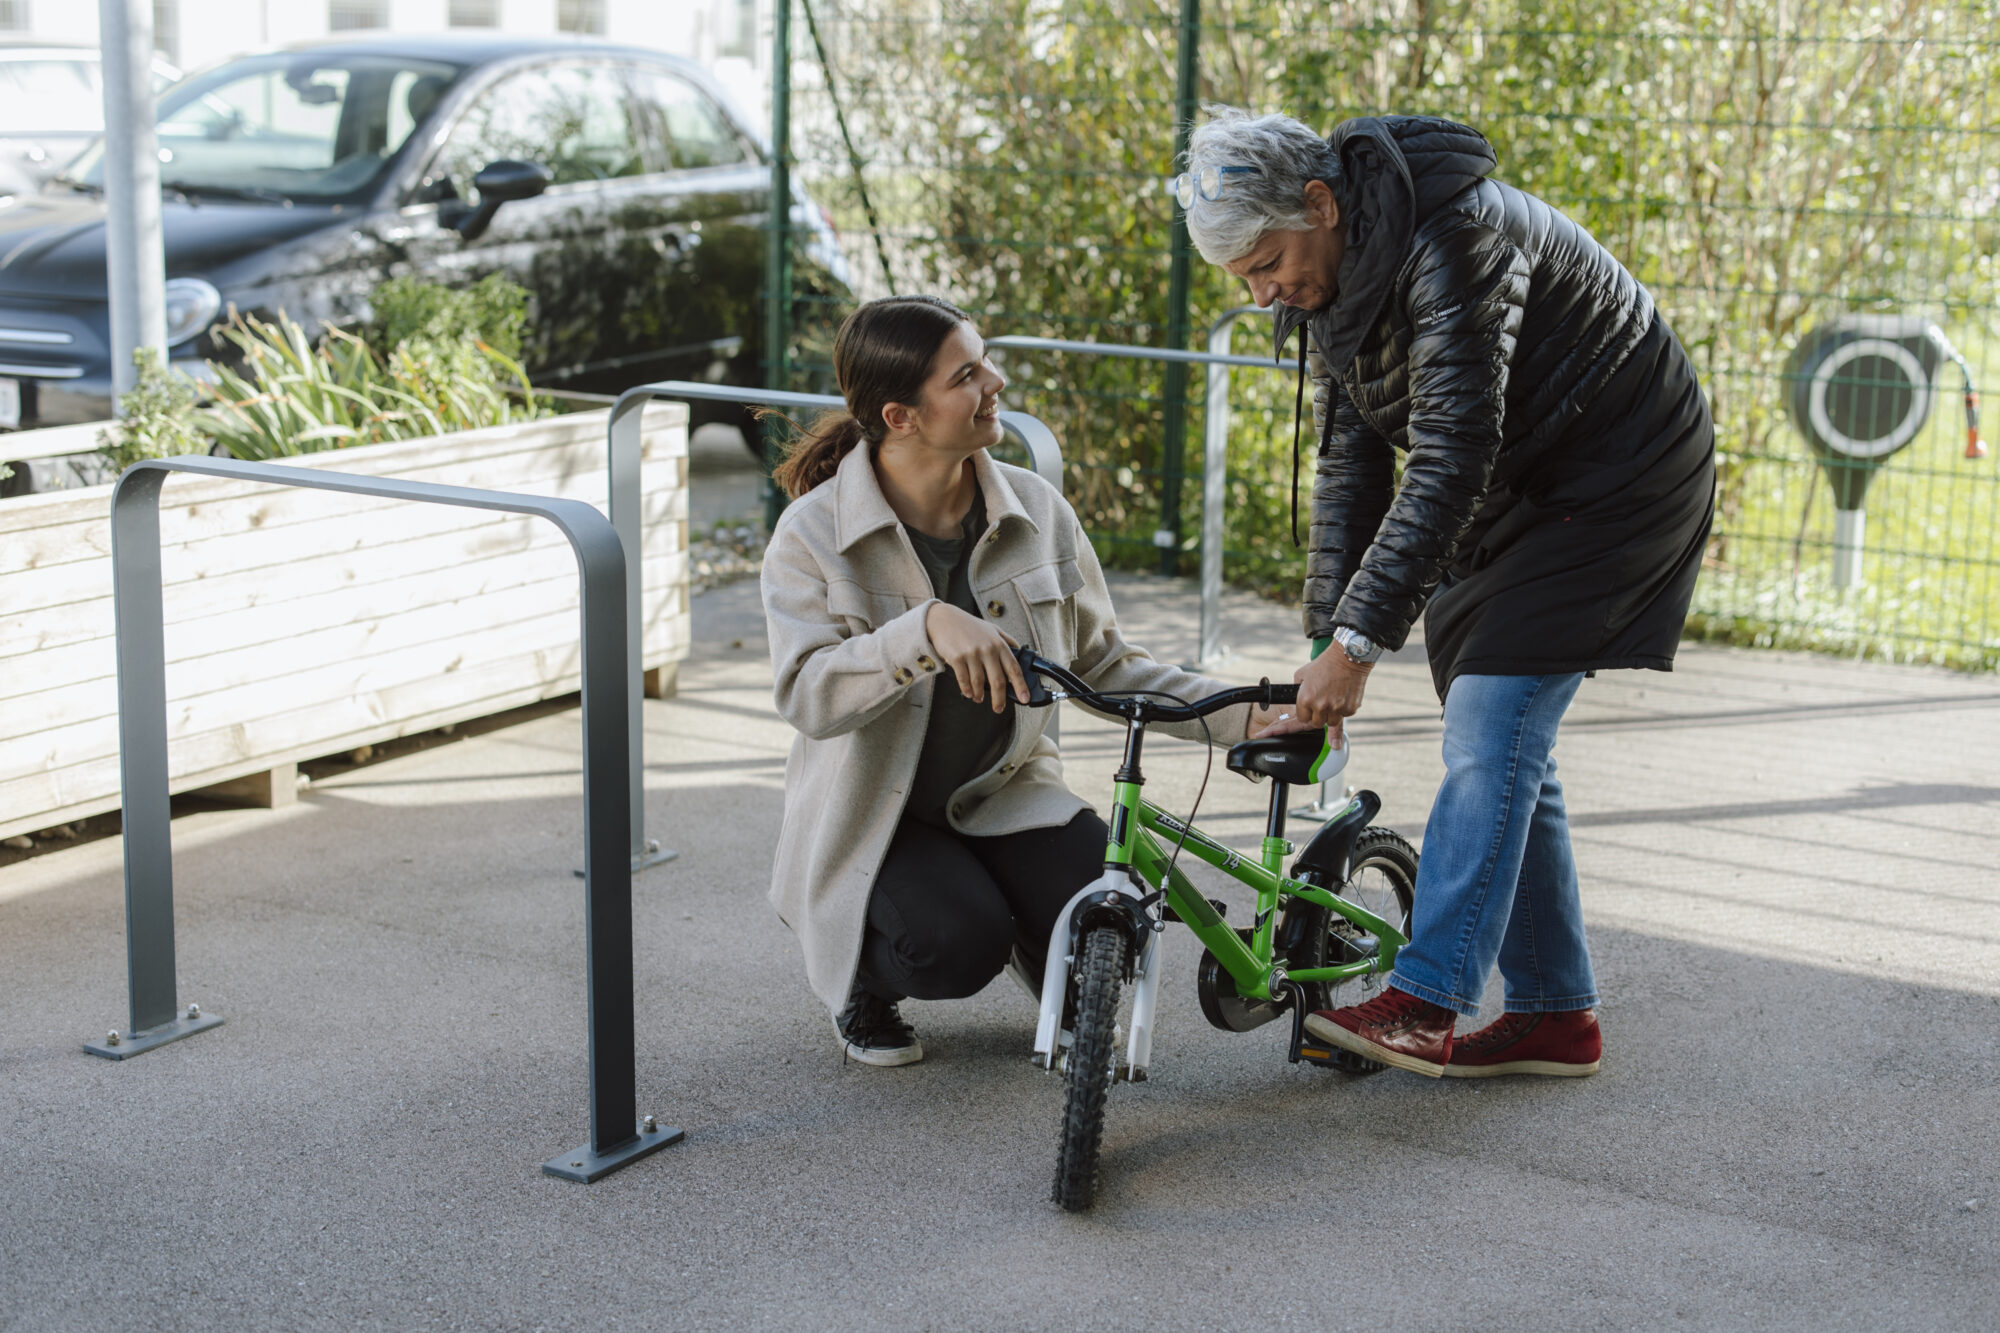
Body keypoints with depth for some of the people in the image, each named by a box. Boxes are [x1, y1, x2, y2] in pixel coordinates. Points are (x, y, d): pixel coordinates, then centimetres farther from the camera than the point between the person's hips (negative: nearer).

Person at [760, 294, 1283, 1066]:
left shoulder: (1036, 512, -3)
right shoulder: (813, 535, -15)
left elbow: (1102, 666, 3)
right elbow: (806, 695, -28)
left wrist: (1237, 715, -8)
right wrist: (926, 630, -43)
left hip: (1007, 794, 3)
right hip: (875, 818, -3)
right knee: (959, 944, -30)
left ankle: (1062, 980, 16)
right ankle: (863, 979, 6)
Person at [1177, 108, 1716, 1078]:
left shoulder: (1453, 238, -30)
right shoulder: (1326, 276, -2)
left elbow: (1451, 458, -34)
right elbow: (1349, 465, 1)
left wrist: (1359, 639, -33)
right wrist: (1325, 642, -6)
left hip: (1618, 479, -9)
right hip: (1515, 497, 9)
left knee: (1489, 733, -17)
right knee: (1505, 750, 7)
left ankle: (1425, 1005, -16)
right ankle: (1556, 1016, 14)